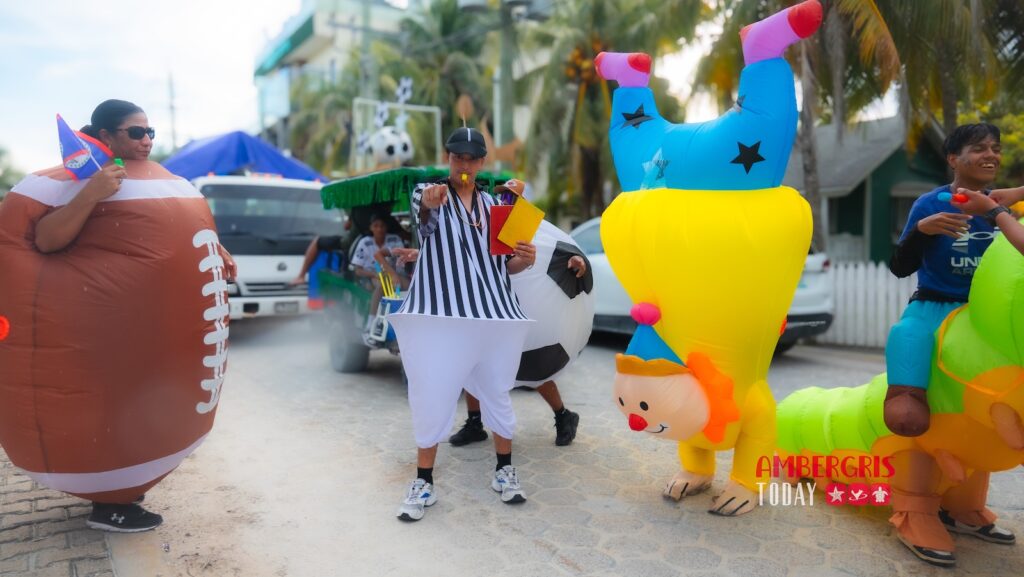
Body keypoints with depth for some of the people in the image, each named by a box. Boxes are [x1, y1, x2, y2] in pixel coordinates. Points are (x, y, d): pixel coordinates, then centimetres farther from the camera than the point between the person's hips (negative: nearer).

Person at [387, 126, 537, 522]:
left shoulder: (493, 204, 14)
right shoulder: (427, 192, 3)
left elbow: (503, 265, 15)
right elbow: (425, 216, -23)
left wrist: (524, 260, -7)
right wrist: (429, 203, -47)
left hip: (493, 313, 4)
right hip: (441, 314, -3)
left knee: (497, 393, 11)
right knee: (431, 398, -3)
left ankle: (504, 470, 30)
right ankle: (423, 483, 15)